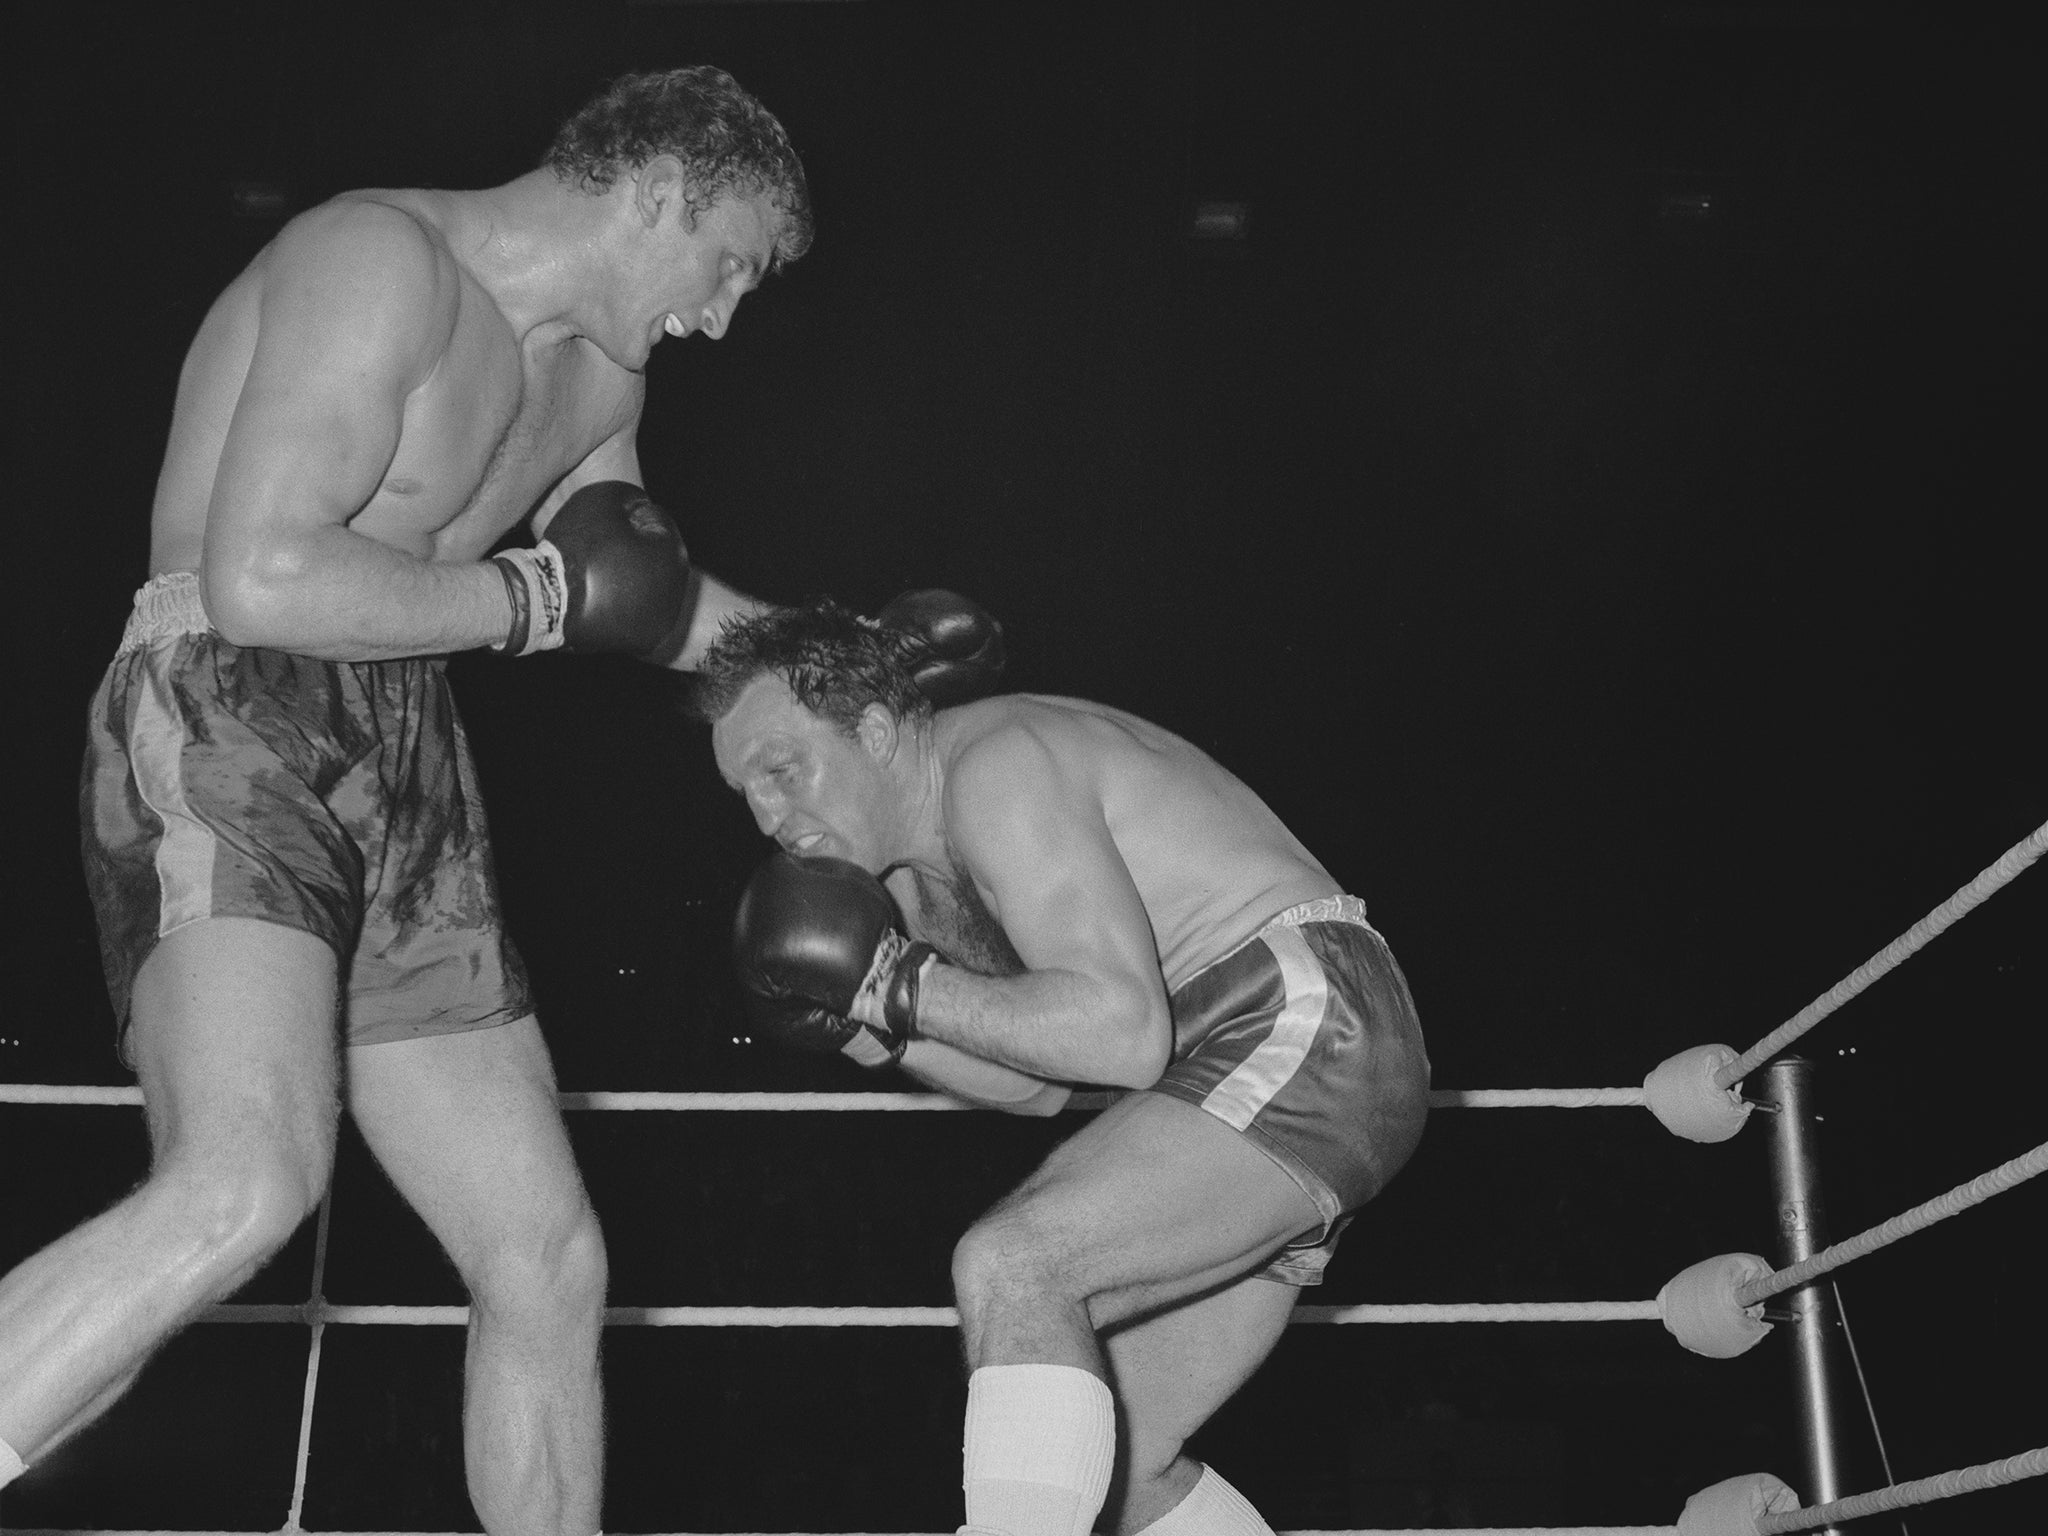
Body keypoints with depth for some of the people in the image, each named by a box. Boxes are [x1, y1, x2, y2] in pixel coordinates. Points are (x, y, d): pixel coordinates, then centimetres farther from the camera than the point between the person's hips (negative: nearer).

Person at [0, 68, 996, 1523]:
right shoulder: (382, 261, -11)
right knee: (249, 1184, -34)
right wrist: (541, 600, -12)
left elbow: (647, 592, 35)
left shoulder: (600, 374, 17)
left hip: (408, 796, 9)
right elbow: (260, 581, -22)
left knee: (550, 1262, 7)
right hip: (223, 725, -9)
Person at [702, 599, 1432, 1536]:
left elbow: (1124, 1033, -23)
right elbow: (1037, 1085, 19)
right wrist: (872, 1024, 4)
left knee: (1009, 1265, -25)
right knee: (1117, 1457, 12)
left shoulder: (993, 766, -14)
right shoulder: (926, 867, 16)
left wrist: (903, 983, -16)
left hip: (1307, 1031, -10)